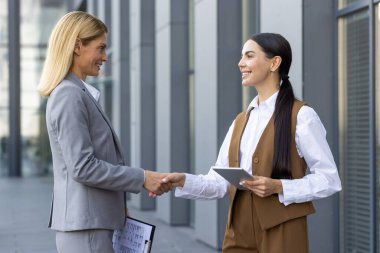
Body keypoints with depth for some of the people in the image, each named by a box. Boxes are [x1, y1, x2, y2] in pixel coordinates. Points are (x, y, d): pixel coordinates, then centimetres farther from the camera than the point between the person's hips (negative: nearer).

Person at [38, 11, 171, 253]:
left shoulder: (80, 93, 16)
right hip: (85, 224, -10)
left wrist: (117, 201, 12)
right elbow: (82, 167, -19)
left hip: (94, 220, 10)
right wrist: (142, 178, -15)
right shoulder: (69, 95, -14)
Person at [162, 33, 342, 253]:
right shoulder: (241, 121, 13)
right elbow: (220, 182, 7)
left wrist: (279, 187, -19)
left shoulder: (301, 116, -7)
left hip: (281, 233, -6)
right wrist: (184, 181, -9)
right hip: (239, 233, 6)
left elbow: (329, 179, -9)